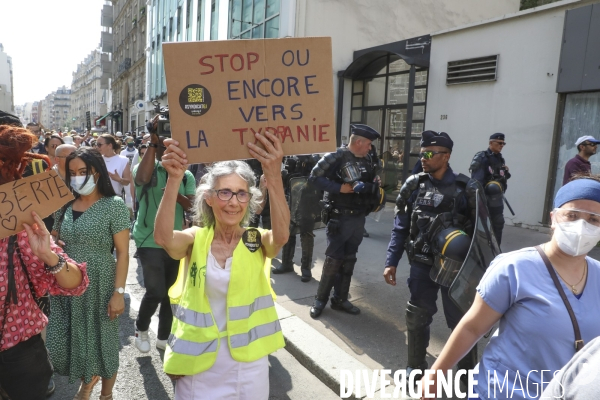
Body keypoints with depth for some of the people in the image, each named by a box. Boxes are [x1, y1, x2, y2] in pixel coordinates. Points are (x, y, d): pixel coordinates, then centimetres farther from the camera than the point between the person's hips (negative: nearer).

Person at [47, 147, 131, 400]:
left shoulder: (114, 205, -10)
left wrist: (119, 292, -17)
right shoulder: (65, 205, 6)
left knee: (102, 343, 9)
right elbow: (53, 240, 19)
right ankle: (87, 380, 41)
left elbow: (123, 252, -12)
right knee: (61, 344, 9)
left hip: (99, 286, -5)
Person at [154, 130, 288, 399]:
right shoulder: (195, 239, -6)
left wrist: (274, 177, -45)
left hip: (248, 361, 0)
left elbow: (281, 235, -30)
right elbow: (163, 237, -28)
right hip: (198, 360, 0)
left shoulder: (258, 241, -7)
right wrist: (174, 179, -42)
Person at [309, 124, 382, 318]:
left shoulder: (367, 159, 8)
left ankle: (340, 299, 24)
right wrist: (341, 188, -20)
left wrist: (370, 186, -3)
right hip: (340, 218, -6)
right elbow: (314, 178, -16)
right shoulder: (336, 157, -13)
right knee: (333, 259, 0)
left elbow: (373, 182, 20)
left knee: (349, 260, 12)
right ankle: (320, 300, 15)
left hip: (359, 218, 7)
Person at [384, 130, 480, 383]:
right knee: (416, 317, 12)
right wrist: (391, 262, -2)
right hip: (421, 265, 3)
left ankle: (469, 372, 33)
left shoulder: (466, 189, -9)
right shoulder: (414, 185, -2)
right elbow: (400, 228, 2)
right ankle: (416, 367, 35)